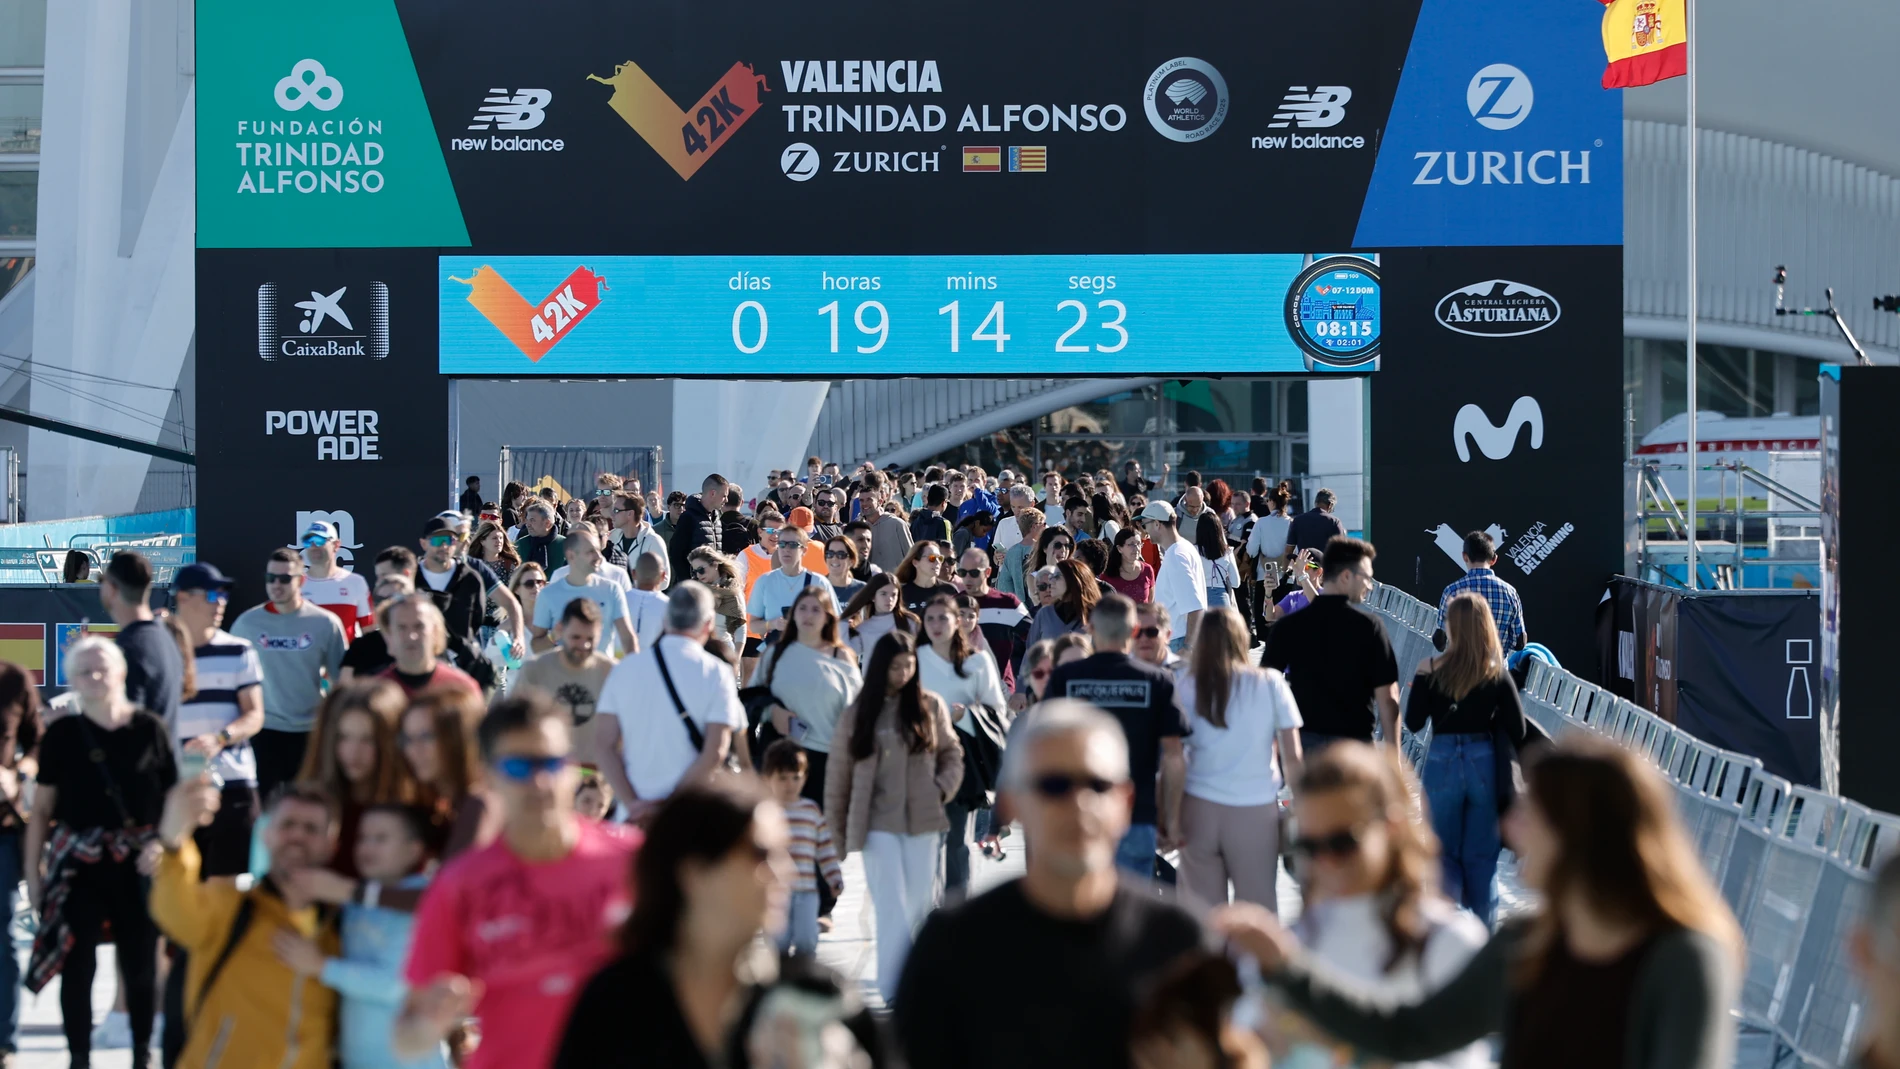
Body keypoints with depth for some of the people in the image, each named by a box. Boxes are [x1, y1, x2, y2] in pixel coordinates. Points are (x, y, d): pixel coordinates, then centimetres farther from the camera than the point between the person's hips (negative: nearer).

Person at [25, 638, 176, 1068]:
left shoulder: (150, 729, -1)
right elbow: (42, 809, 5)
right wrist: (33, 872, 2)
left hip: (138, 864, 0)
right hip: (77, 863, 0)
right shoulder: (61, 734, 1)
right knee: (77, 965, 1)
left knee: (140, 964, 7)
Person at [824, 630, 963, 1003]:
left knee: (919, 904, 5)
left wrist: (942, 790, -4)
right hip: (878, 823, -2)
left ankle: (896, 980, 19)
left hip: (923, 821, 2)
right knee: (892, 907, -9)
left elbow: (952, 755, 13)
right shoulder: (857, 715, 2)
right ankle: (897, 989, -12)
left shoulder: (931, 707, 5)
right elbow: (838, 775, 7)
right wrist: (835, 828, 7)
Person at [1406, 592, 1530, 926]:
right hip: (1484, 762, 1)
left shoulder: (1430, 672, -8)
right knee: (1482, 854, 12)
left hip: (1442, 763, -1)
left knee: (1445, 849, 14)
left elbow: (1413, 722, -2)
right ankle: (1483, 929, 16)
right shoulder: (1498, 675, -6)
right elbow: (1517, 730, -6)